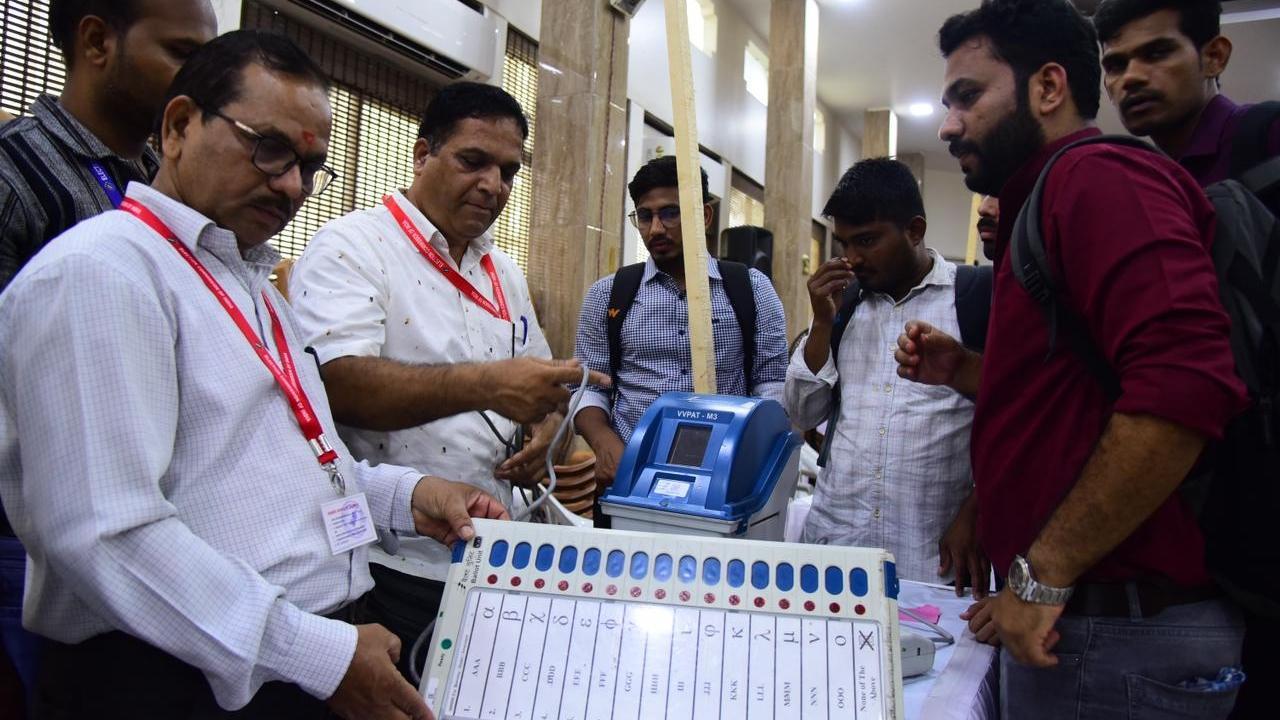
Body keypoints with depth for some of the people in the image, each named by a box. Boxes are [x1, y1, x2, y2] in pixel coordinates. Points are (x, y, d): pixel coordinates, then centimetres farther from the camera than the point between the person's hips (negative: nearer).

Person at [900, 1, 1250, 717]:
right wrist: (960, 373, 11)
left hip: (1119, 630, -9)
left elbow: (1185, 387, -29)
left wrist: (1042, 574, -22)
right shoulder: (1051, 200, 16)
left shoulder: (1098, 175, -14)